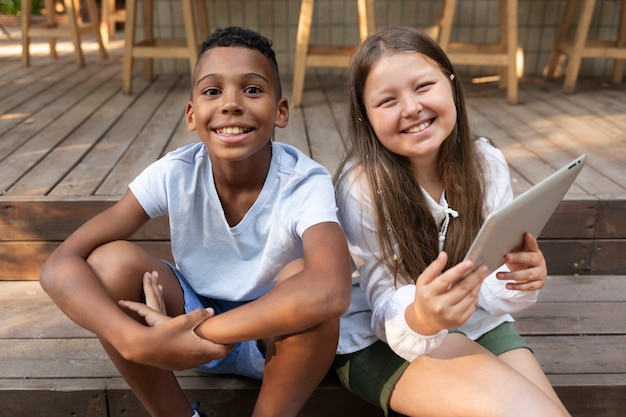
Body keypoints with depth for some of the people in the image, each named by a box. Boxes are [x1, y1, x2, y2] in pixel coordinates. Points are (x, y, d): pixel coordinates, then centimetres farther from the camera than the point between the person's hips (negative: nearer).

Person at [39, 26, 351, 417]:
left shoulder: (306, 182, -26)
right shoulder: (174, 175, -19)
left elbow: (331, 292, -46)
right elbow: (61, 265, -24)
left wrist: (197, 331, -39)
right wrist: (135, 340, -41)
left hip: (278, 337, -2)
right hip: (195, 314, 3)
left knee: (303, 280, -34)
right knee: (110, 261, -22)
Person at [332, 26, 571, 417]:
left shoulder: (487, 164, -8)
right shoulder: (361, 186, -20)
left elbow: (490, 293, -5)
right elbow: (388, 311, -19)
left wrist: (521, 281, -28)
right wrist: (421, 319, -42)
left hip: (475, 324, 4)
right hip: (380, 338, -4)